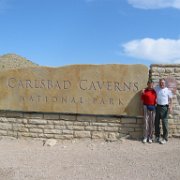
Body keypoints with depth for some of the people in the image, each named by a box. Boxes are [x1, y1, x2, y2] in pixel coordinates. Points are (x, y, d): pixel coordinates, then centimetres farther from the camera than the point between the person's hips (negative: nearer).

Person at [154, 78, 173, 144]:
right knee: (156, 122, 10)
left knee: (164, 123, -3)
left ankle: (165, 138, 4)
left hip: (164, 107, -4)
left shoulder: (168, 90, -1)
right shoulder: (156, 88, 8)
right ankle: (157, 136, 24)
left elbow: (170, 99, 1)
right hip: (158, 107, 4)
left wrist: (170, 106, -11)